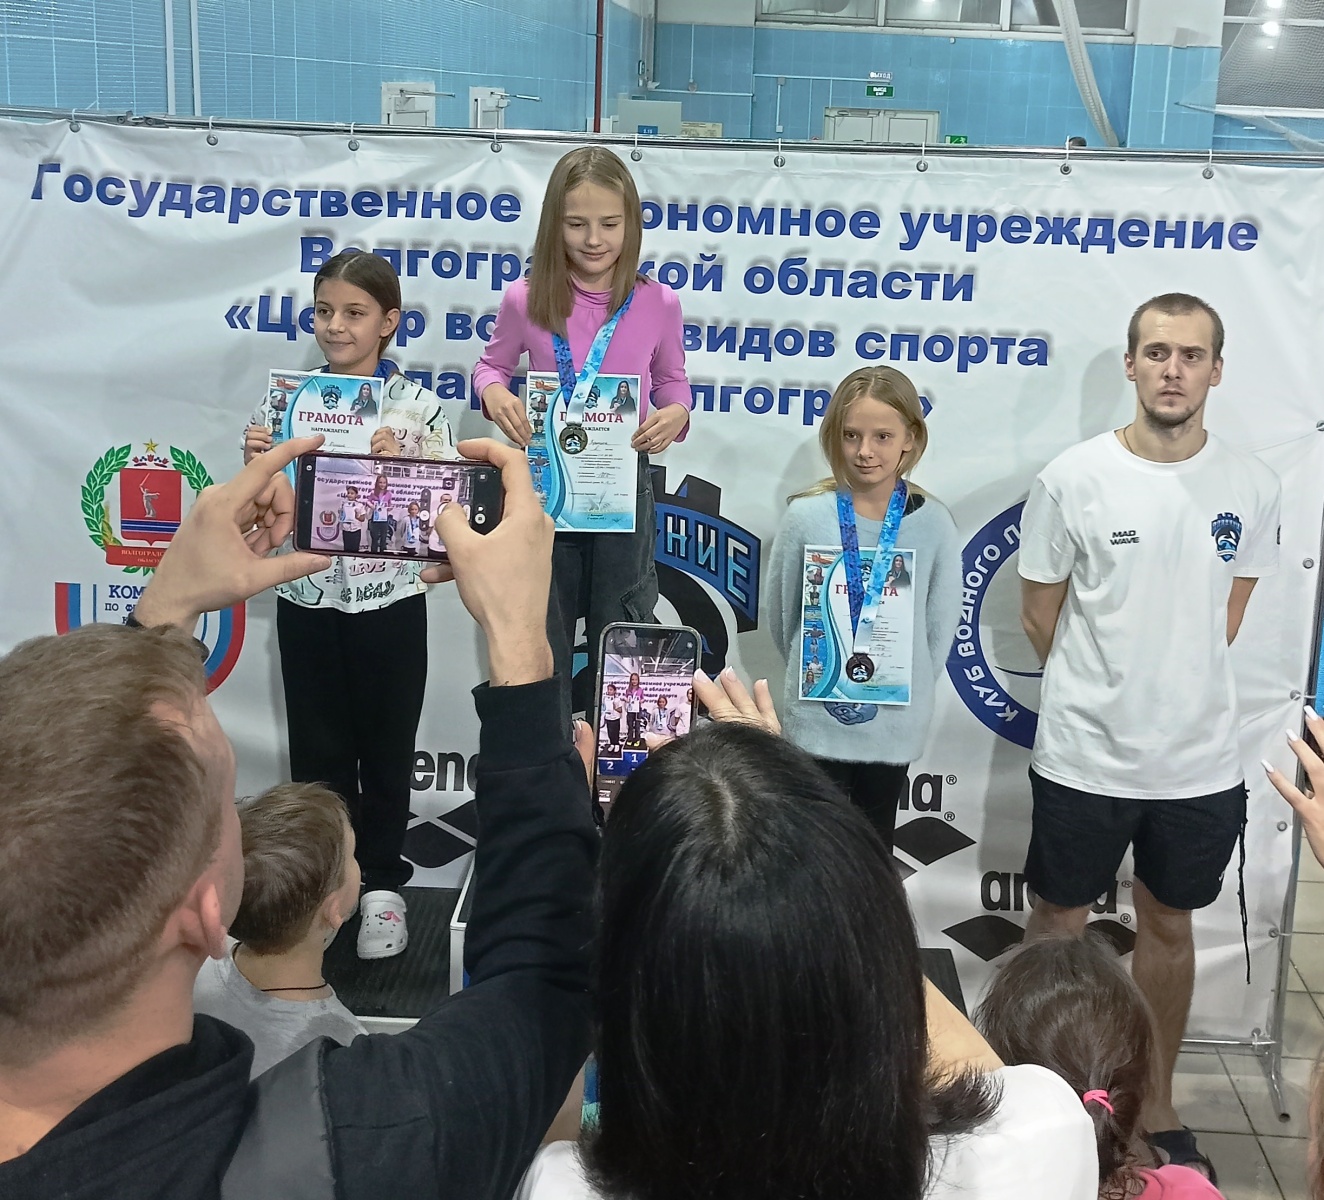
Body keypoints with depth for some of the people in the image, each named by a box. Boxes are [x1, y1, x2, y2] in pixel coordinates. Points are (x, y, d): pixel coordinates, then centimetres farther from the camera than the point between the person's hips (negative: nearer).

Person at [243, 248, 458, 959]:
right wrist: (259, 462, -11)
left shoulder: (418, 407, -6)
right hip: (307, 602, 2)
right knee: (317, 753, 12)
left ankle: (381, 885, 25)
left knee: (386, 752, 10)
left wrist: (398, 462, -22)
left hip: (389, 604, -2)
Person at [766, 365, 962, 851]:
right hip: (818, 718, -1)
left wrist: (911, 691, 4)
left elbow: (941, 624, 2)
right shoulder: (807, 516, -10)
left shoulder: (934, 524, -7)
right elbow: (780, 613, 1)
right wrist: (811, 674, 8)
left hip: (895, 723, 1)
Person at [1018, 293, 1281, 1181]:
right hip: (1085, 756, -2)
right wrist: (1104, 695, 6)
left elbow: (1226, 613, 9)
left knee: (1169, 928, 17)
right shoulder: (1073, 480, -11)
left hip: (1201, 762, 2)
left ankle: (1155, 1106, 36)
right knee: (1060, 926, 12)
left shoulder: (1252, 488, -4)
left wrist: (1177, 695, 7)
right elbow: (1040, 614, 0)